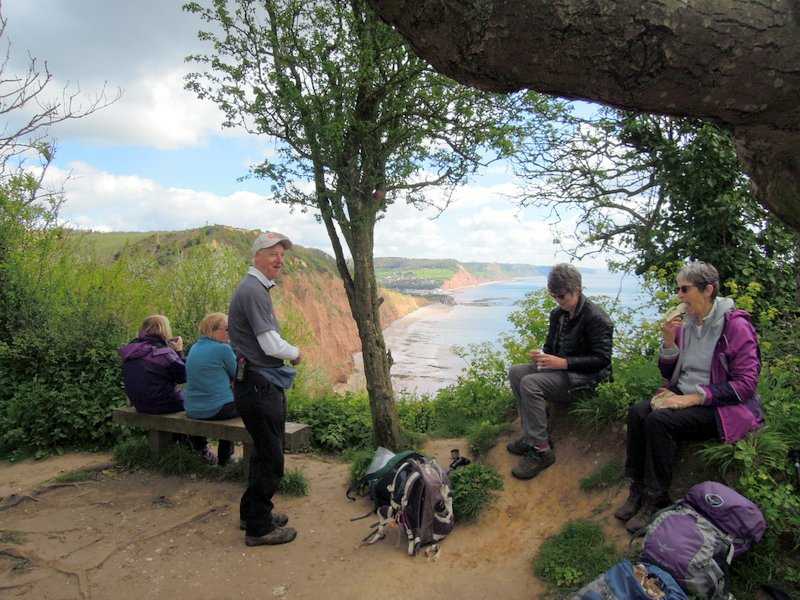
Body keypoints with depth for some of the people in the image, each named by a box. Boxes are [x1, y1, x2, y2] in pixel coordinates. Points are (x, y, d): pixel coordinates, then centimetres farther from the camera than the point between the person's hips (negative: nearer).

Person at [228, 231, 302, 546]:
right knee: (270, 458, -1)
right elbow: (271, 345, -22)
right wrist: (295, 352, -4)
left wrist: (286, 352, 10)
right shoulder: (254, 290, -18)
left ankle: (254, 512, 35)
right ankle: (259, 528, 12)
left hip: (263, 383, 11)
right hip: (258, 386, -11)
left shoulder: (258, 287, 16)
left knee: (265, 452, 21)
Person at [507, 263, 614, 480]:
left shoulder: (596, 317, -14)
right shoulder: (557, 314, 11)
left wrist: (563, 363, -25)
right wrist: (542, 355, -3)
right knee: (516, 372, -7)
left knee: (530, 383, -27)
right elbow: (551, 346, 22)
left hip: (586, 376, -9)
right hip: (561, 369, 9)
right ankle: (531, 435, -1)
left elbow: (602, 360, -19)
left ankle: (541, 450, -20)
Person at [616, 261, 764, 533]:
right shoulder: (686, 323, 7)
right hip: (683, 393, 6)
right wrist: (669, 340, -6)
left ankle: (656, 499, -15)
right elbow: (668, 372, 12)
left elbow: (745, 384, -16)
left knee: (658, 420, -29)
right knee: (637, 412, -21)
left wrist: (693, 398, -21)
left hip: (722, 406, -6)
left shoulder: (736, 325, -12)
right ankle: (637, 490, -12)